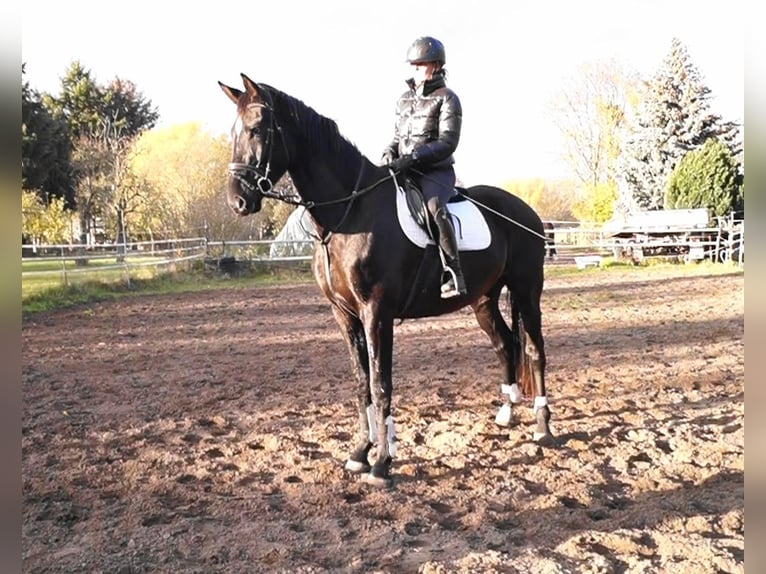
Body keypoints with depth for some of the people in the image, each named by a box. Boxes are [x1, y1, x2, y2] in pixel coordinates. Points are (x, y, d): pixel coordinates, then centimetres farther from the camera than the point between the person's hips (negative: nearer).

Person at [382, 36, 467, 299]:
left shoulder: (446, 98, -3)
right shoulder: (404, 99, 17)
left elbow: (447, 143, -13)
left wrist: (413, 157, -24)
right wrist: (389, 153, -1)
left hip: (436, 171, -7)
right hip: (404, 171, 7)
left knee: (434, 208, -33)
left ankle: (453, 275, -31)